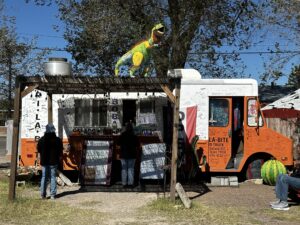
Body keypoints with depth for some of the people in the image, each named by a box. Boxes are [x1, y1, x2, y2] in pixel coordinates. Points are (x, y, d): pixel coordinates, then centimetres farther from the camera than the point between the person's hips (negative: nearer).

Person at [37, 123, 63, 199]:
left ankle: (43, 194, 9)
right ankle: (53, 194, 3)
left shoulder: (42, 139, 0)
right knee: (53, 177, 4)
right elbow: (60, 152, -2)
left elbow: (39, 151, 6)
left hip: (44, 161, 1)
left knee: (44, 177, 10)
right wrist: (59, 159, 12)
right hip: (54, 162, -1)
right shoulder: (58, 140, -4)